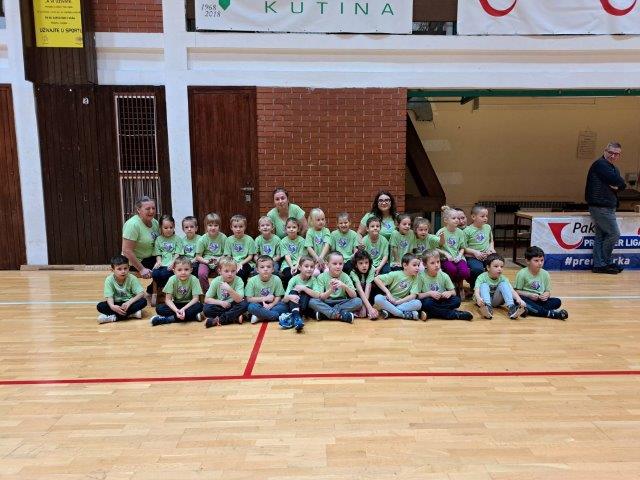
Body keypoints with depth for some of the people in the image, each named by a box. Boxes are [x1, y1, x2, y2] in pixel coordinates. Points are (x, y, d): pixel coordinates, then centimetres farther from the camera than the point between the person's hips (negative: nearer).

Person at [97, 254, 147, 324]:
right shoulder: (109, 280, -13)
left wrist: (129, 302, -34)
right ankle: (131, 314, -30)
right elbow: (109, 296, -18)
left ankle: (114, 317, -30)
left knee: (143, 301, -29)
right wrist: (112, 306, -40)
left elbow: (141, 293, -19)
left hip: (128, 303, 0)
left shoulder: (132, 279, -14)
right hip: (116, 304, 1)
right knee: (100, 306, -25)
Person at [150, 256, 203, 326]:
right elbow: (168, 299, -14)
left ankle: (167, 319, -30)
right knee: (159, 309, -23)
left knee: (199, 306, -34)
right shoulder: (172, 280, -14)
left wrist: (183, 309, -31)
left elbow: (196, 298, -18)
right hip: (176, 304, 2)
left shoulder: (193, 280, -18)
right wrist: (176, 310, -30)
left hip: (189, 304, -1)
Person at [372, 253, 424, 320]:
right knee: (378, 298, -33)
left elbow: (413, 296, -10)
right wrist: (388, 293, -19)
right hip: (390, 301, -2)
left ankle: (388, 311, -27)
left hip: (402, 303, 2)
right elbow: (376, 279, -13)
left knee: (418, 303, -26)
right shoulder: (396, 274, -8)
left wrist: (397, 301, -21)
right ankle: (405, 314, -31)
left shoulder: (415, 278, -1)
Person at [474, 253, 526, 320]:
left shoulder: (503, 279, -5)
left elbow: (511, 290, -19)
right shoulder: (482, 277, -16)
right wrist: (478, 298, -54)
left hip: (496, 301, 2)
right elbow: (476, 291, -30)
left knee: (503, 284, -18)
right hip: (484, 300, -2)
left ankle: (511, 308, -35)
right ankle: (488, 308, -51)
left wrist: (519, 299, -40)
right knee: (484, 285, -27)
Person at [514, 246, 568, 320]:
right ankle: (549, 313, -41)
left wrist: (546, 295, -13)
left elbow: (548, 291, 10)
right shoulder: (522, 274, -9)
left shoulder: (545, 274, 4)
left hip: (539, 300, 5)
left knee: (557, 301, -16)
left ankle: (528, 310, -36)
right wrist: (529, 295, -21)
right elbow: (517, 291, -8)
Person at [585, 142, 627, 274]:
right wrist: (617, 183, 2)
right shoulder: (600, 164, -10)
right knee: (614, 234, -6)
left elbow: (622, 185, 10)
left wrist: (616, 185, -10)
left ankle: (599, 265, 12)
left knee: (601, 236, 9)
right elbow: (617, 181, -19)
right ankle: (606, 263, 5)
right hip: (601, 207, -9)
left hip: (608, 207, 9)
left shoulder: (614, 168, 21)